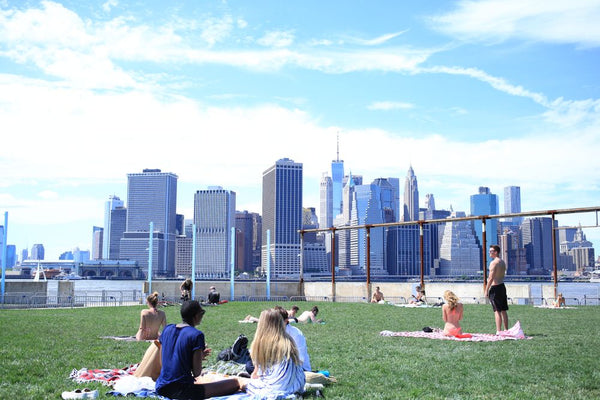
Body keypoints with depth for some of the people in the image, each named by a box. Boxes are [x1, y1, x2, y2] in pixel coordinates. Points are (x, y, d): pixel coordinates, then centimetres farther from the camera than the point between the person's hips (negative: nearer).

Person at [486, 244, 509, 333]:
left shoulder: (493, 263, -15)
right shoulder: (503, 262, 13)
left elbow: (491, 278, -19)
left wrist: (486, 290, -15)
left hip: (495, 287, -9)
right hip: (502, 286, 9)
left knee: (497, 311, -8)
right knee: (503, 310, 13)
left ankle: (498, 331, -8)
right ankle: (506, 330, 19)